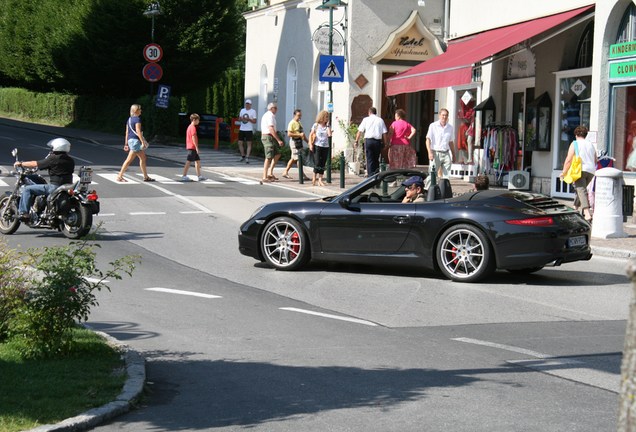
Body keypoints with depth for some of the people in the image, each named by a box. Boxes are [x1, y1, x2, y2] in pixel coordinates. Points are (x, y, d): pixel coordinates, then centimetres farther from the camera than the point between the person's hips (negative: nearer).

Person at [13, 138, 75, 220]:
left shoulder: (53, 159, -10)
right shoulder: (71, 161, 8)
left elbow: (35, 164, -2)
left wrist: (21, 164, 12)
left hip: (54, 187, -7)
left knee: (27, 189, -1)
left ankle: (23, 213, -8)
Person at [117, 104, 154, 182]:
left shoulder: (129, 119, 15)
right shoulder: (137, 119, -12)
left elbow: (127, 132, 16)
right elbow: (138, 131, -20)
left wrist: (126, 143, 19)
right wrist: (143, 141, -20)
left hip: (130, 140, 10)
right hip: (135, 140, -10)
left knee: (143, 158, 13)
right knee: (129, 159, -7)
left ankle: (146, 177, 15)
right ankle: (120, 176, -5)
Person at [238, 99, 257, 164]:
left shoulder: (253, 111, -1)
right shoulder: (242, 110, 13)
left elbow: (254, 121, -4)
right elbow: (240, 118, 19)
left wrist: (248, 119, -19)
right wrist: (241, 118, -5)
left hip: (249, 130, -5)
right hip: (242, 129, 5)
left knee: (249, 144, -6)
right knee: (240, 143, 4)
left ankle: (247, 158, -7)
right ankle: (243, 156, 18)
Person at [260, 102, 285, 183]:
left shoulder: (265, 115, 20)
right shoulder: (270, 116, -13)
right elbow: (271, 129, -22)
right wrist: (279, 140, -22)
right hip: (268, 137, -10)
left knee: (277, 154, 12)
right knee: (269, 157, -9)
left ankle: (270, 172, 8)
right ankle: (265, 177, -8)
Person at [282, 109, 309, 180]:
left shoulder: (299, 123, 18)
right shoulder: (292, 123, -12)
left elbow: (302, 134, 26)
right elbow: (289, 134, -19)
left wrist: (307, 141, 21)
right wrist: (299, 135, -22)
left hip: (300, 142, 10)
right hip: (294, 141, -10)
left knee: (293, 158, 12)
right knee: (298, 158, -7)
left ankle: (286, 172, 18)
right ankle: (302, 175, -6)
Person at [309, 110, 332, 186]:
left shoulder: (328, 126, 7)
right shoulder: (316, 125, 1)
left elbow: (329, 134, -9)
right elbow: (311, 135, 4)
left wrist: (328, 125, -6)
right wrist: (310, 144, -5)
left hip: (325, 147, 3)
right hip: (317, 146, -3)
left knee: (323, 164, 1)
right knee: (317, 163, -8)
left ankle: (320, 180, 5)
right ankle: (314, 178, 8)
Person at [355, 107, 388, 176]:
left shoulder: (366, 119, 5)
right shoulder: (380, 120, 9)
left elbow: (360, 131, 2)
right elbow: (384, 133, 5)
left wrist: (356, 141, 7)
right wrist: (385, 143, 11)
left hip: (368, 140, -2)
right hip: (378, 141, 2)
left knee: (369, 159, -1)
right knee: (376, 159, 13)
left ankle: (370, 175, -5)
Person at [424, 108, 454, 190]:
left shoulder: (450, 127, 12)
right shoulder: (433, 126, 0)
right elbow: (428, 139, -3)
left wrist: (453, 154, 17)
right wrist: (430, 152, -15)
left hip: (446, 153, 4)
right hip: (436, 153, -4)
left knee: (446, 175, 0)